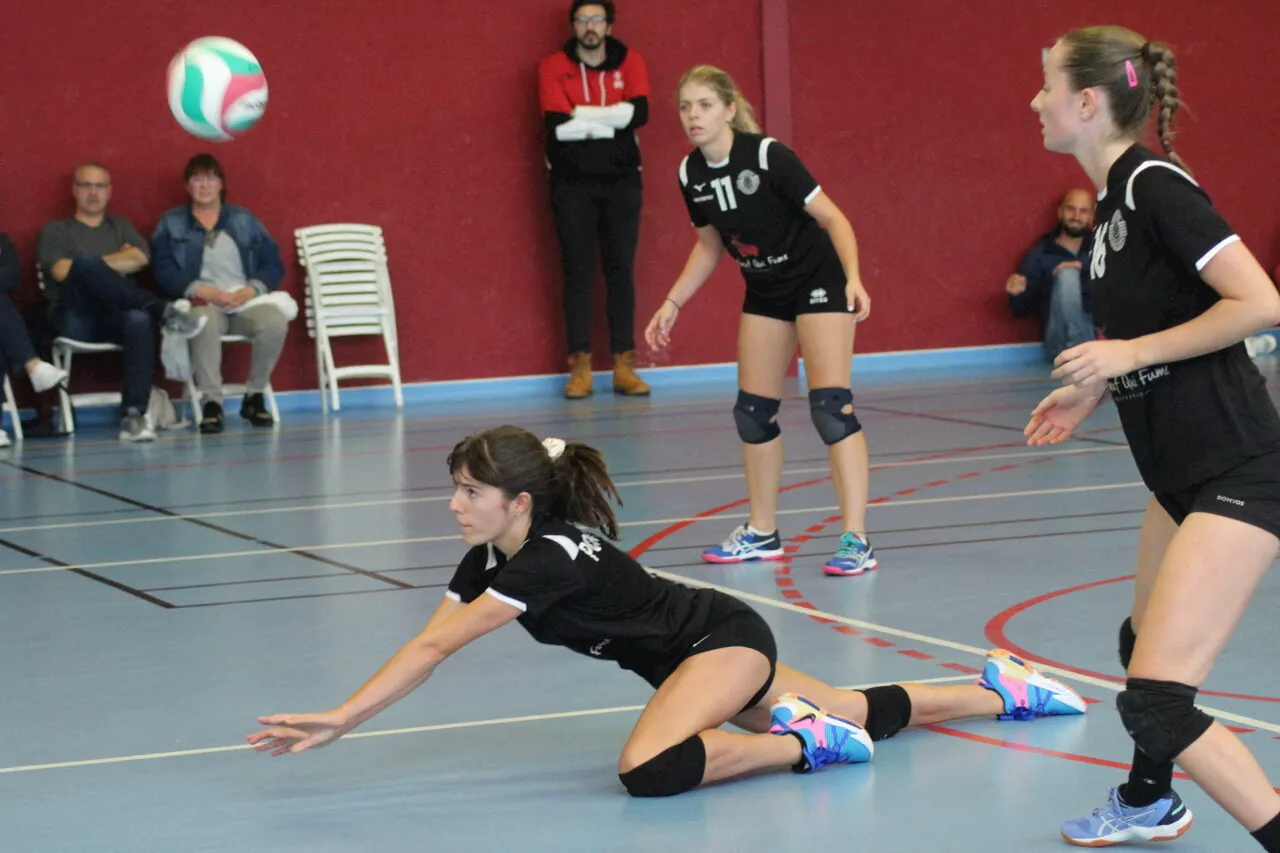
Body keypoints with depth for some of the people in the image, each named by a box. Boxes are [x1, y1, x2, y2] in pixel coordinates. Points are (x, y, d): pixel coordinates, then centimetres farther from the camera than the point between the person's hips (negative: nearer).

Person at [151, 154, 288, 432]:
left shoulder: (244, 220, 20)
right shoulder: (171, 223, 14)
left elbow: (274, 264, 10)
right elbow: (164, 271, -1)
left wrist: (251, 289, -11)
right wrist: (201, 290, -17)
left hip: (246, 301, 2)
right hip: (201, 303, -2)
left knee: (276, 322, -32)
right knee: (206, 322, -40)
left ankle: (255, 396, -12)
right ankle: (212, 402, -32)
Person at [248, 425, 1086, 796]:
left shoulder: (553, 559, -30)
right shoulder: (491, 558, -6)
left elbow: (433, 647, -34)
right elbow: (427, 648, -8)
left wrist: (342, 716, -36)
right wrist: (334, 725, -18)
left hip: (728, 639, -8)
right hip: (688, 656, 8)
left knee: (649, 771, -33)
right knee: (861, 716, 21)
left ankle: (803, 743, -13)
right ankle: (996, 689, 40)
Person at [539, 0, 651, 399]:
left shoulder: (630, 62, 5)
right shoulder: (553, 67, 0)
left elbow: (639, 113, -10)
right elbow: (557, 123, -13)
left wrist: (583, 117, -13)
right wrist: (610, 120, -11)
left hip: (622, 181, 2)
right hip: (572, 183, -2)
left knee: (621, 271, 1)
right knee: (578, 272, -3)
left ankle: (624, 365, 4)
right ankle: (580, 367, -3)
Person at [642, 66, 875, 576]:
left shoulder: (767, 156, -22)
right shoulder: (691, 174, -4)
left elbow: (831, 217, -19)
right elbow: (709, 245, 12)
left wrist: (854, 278, -32)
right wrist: (672, 303, 8)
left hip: (818, 281, -7)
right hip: (765, 294, 7)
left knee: (830, 405, -17)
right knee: (753, 411, 8)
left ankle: (855, 540, -18)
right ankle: (762, 533, 23)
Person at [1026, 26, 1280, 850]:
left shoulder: (1155, 184, -17)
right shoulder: (1115, 197, 10)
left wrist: (1128, 352, -19)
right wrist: (1095, 388, 12)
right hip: (1186, 470, 10)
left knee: (1156, 701, -16)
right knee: (1143, 646, 29)